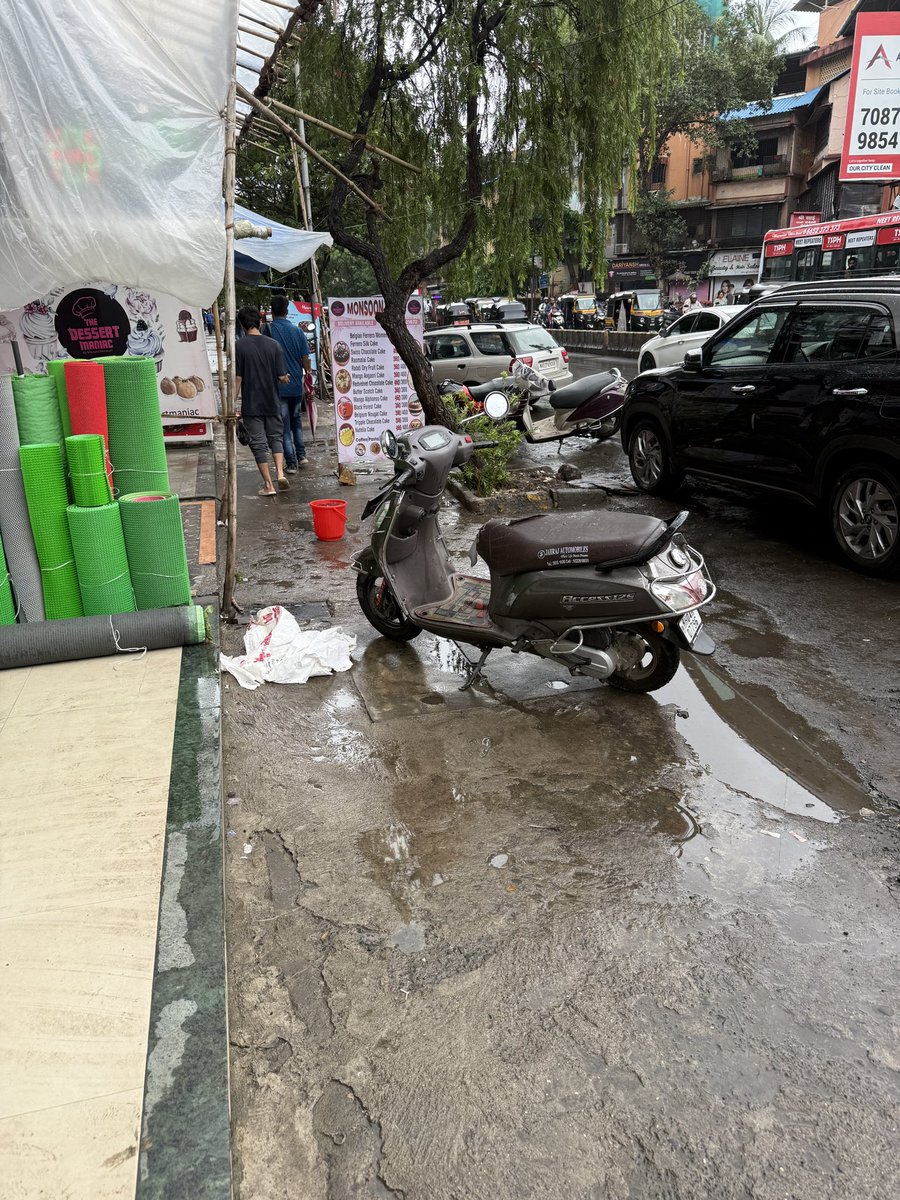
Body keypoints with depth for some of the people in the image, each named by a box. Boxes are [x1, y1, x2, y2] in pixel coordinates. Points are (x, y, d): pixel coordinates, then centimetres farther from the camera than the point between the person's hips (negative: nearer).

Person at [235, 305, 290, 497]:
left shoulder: (239, 346, -9)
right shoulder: (273, 345, -2)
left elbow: (237, 378, -10)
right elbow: (281, 377, -4)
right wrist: (286, 379, 20)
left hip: (251, 404, -2)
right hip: (272, 402, 3)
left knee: (258, 443, 4)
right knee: (275, 437, 18)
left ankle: (268, 485, 4)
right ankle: (280, 473, -2)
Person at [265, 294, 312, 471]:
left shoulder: (267, 330, -8)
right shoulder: (298, 331, 1)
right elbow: (305, 360, 3)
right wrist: (309, 376, 18)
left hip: (277, 387, -3)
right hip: (296, 386, 4)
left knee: (284, 426, 2)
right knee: (296, 422, 22)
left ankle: (291, 462, 2)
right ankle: (301, 455, 21)